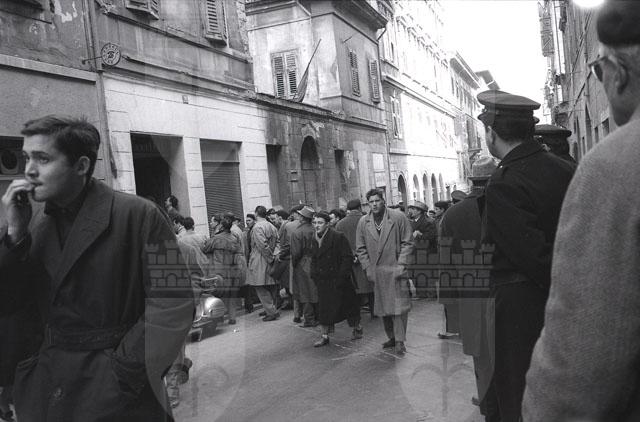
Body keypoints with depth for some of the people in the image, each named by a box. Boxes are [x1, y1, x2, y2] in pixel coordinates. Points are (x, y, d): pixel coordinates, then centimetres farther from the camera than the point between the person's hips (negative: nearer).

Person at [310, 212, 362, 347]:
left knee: (348, 305, 9)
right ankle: (325, 336, 13)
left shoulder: (338, 237, -14)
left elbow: (347, 258, -15)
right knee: (324, 309, 4)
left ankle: (357, 328, 29)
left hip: (339, 280, -5)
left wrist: (340, 277, -18)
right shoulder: (315, 239, 6)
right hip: (323, 282, 5)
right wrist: (314, 275, 5)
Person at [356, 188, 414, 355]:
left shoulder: (399, 217, -3)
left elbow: (407, 243, -2)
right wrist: (368, 268, 1)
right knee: (383, 308, 10)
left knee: (399, 306, -4)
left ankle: (400, 341, 5)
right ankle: (392, 337, 25)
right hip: (376, 272, 3)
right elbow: (361, 248, 10)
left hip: (396, 270, -3)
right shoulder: (363, 222, 6)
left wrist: (401, 265, -9)